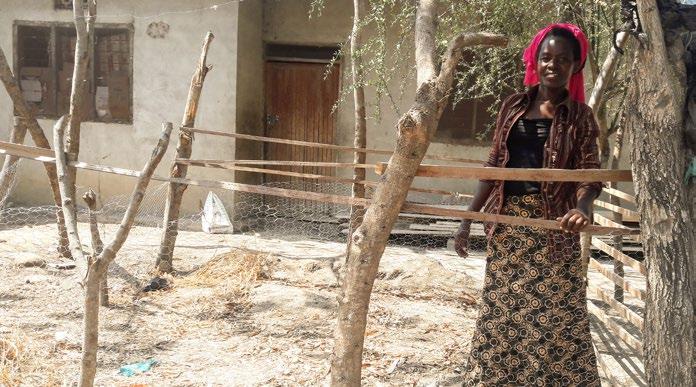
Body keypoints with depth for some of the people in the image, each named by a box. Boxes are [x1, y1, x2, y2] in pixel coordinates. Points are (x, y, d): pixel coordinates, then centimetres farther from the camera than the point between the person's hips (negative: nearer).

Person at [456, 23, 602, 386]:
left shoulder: (579, 115, 0)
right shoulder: (513, 106, 8)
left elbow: (590, 172, -7)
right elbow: (494, 165, 9)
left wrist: (582, 207, -30)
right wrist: (468, 219, 4)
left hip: (552, 226, -3)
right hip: (508, 223, 3)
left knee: (554, 314, 0)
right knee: (503, 310, 10)